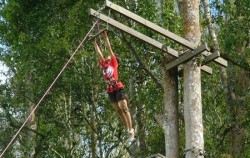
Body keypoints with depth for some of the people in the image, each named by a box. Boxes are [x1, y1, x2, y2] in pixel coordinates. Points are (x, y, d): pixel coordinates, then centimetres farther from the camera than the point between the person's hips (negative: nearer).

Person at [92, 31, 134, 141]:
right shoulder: (103, 64, 17)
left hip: (118, 88, -5)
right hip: (110, 90, 5)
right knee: (119, 111, 5)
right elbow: (98, 52, 21)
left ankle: (131, 129, -9)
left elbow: (109, 48, 5)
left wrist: (105, 36, 6)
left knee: (124, 108, -9)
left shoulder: (114, 63, 7)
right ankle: (127, 130, 9)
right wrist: (94, 41, 24)